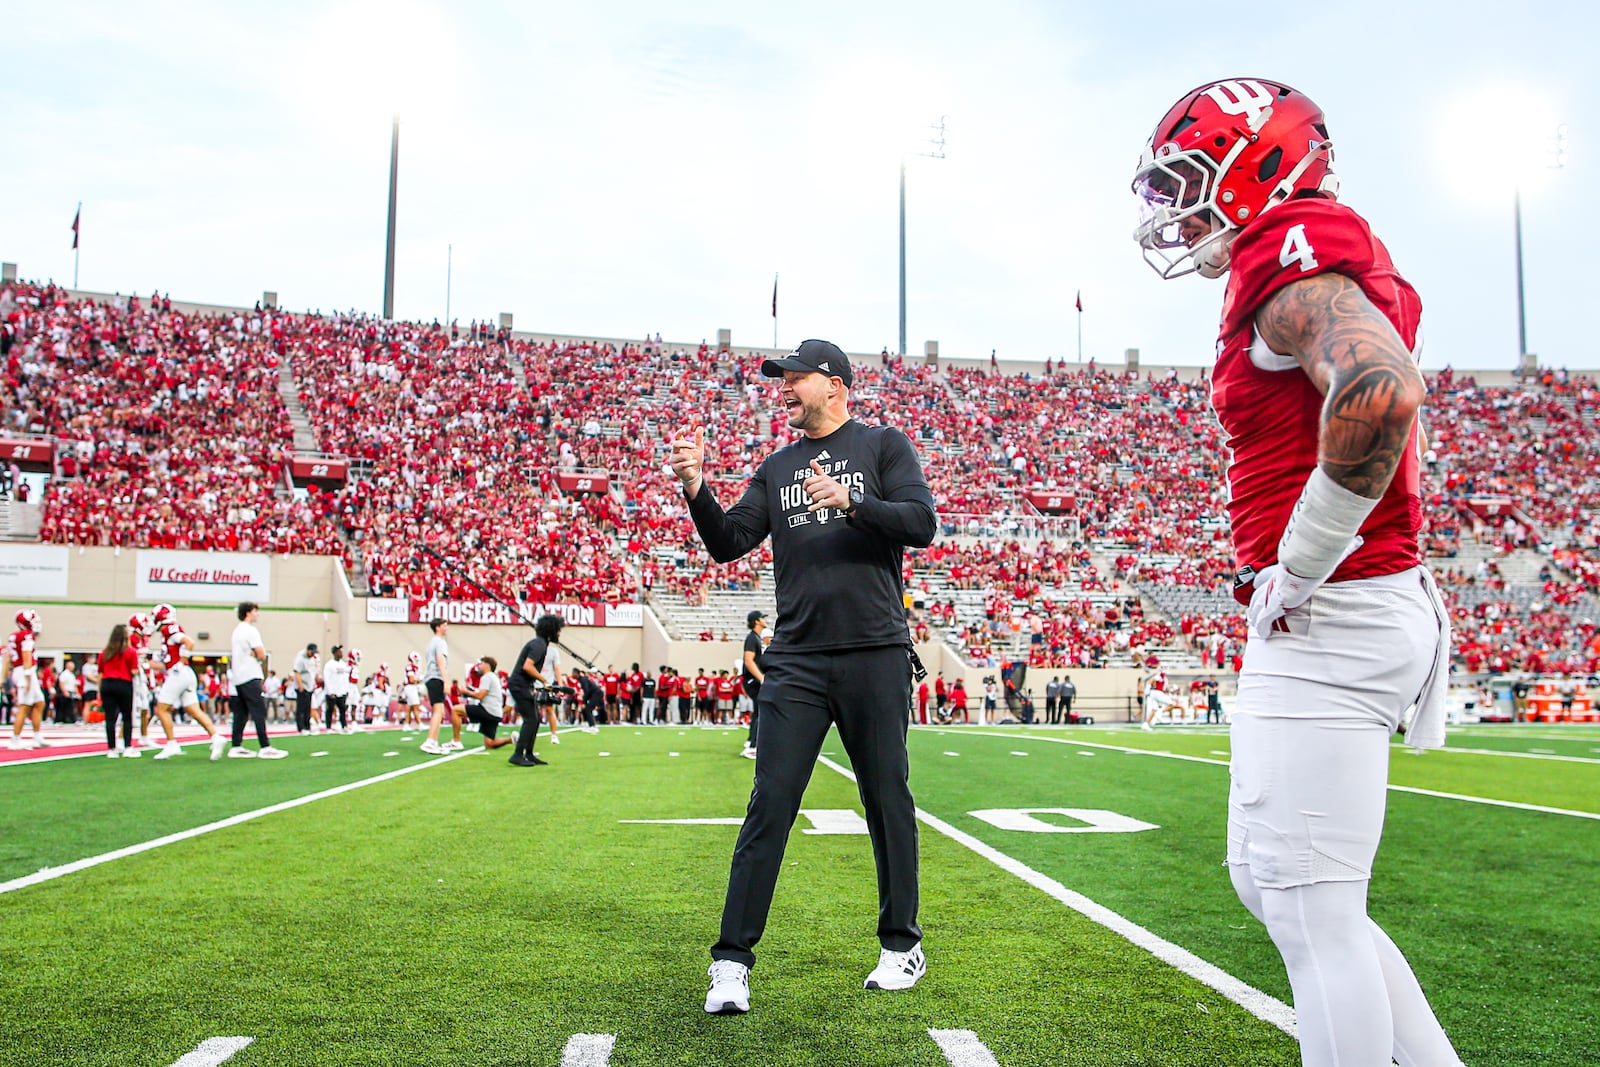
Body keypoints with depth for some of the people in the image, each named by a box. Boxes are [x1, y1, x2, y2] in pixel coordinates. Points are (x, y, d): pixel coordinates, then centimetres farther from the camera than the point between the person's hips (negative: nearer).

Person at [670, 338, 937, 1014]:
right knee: (769, 805, -2)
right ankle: (732, 960, 1)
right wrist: (696, 487, -6)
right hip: (796, 660, 3)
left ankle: (902, 944, 22)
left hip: (875, 653, -3)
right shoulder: (777, 468, 18)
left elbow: (922, 525, -7)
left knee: (887, 799, 6)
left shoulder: (884, 445, 6)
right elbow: (729, 543, 10)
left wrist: (849, 502, -20)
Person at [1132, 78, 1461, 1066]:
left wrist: (1295, 572, -23)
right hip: (1340, 620, 11)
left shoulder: (1293, 264, -14)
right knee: (1273, 883, 18)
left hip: (1328, 624, -11)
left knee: (1313, 911, -1)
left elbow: (1381, 393, -34)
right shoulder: (1328, 272, 18)